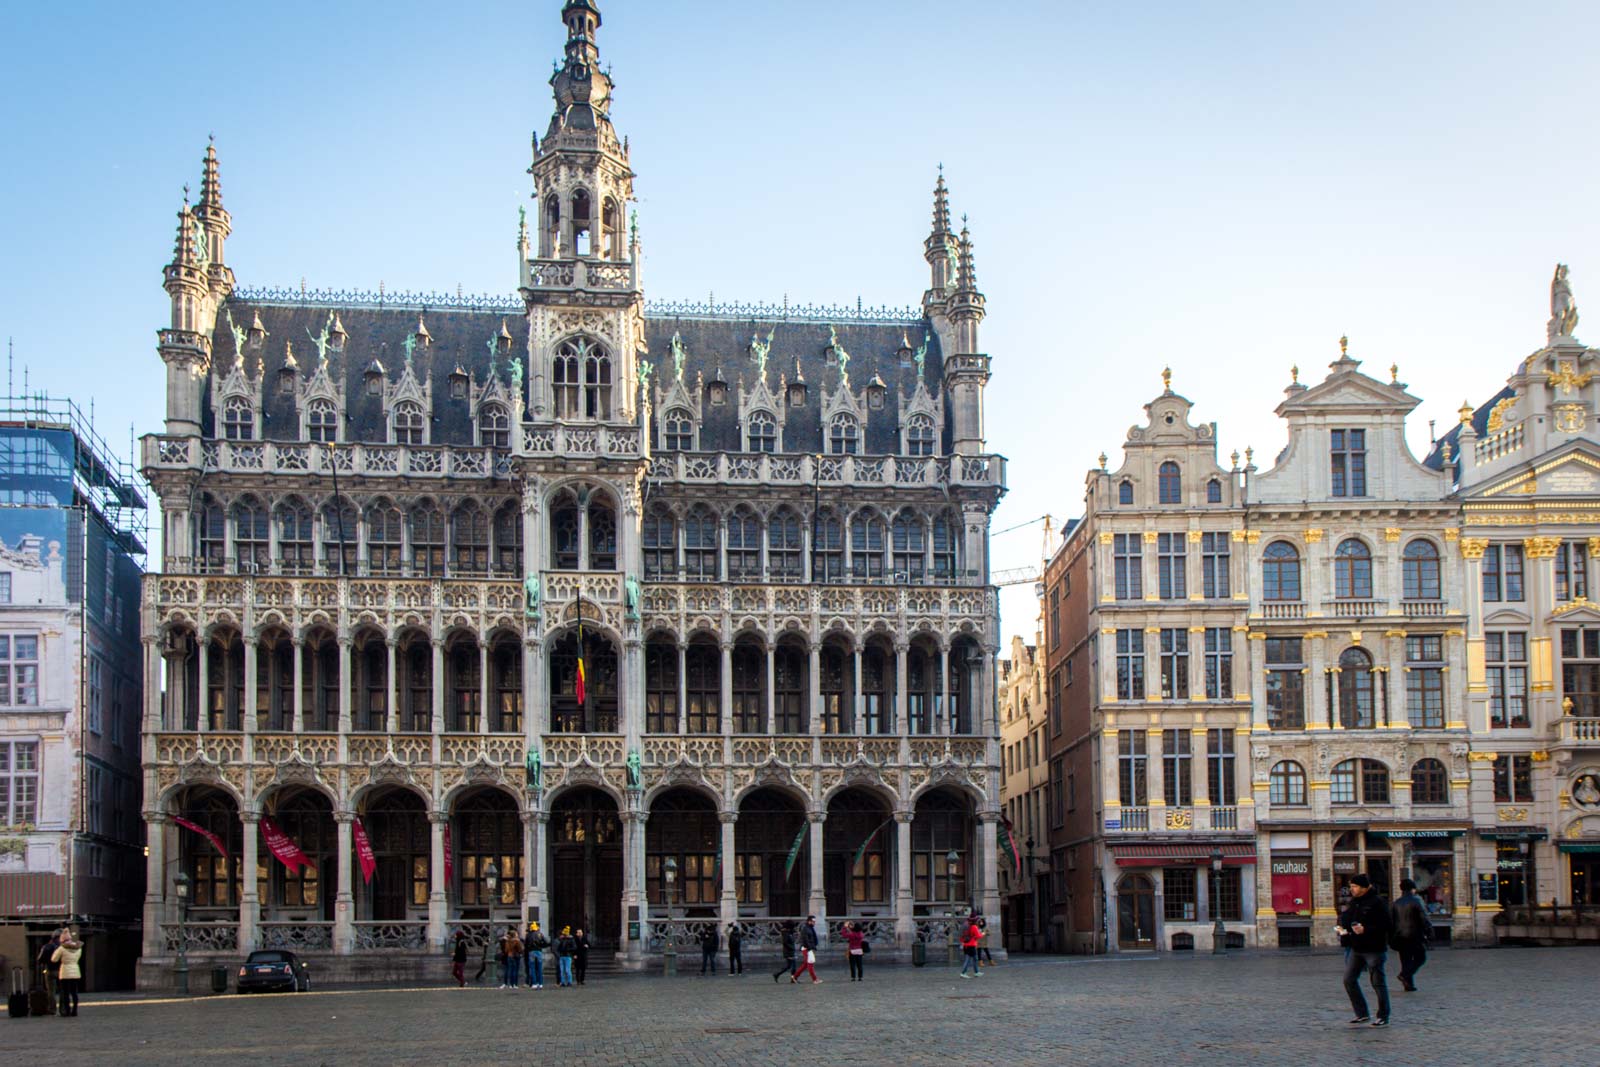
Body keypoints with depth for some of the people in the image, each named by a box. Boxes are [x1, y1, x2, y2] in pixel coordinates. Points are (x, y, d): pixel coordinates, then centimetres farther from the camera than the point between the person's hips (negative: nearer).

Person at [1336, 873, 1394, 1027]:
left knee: (1378, 982, 0)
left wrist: (1365, 930, -25)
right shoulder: (1352, 903, 13)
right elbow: (1343, 920, 25)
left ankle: (1383, 1017, 10)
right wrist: (1341, 929, 3)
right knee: (1349, 979, 3)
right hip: (1356, 949, 8)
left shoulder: (1377, 902, -11)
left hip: (1374, 949, -8)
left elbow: (1386, 926, -17)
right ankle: (1362, 1014, 11)